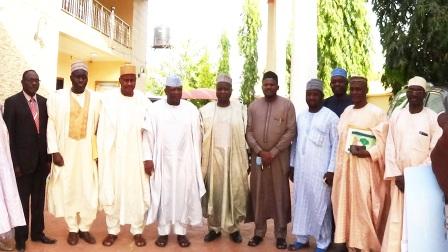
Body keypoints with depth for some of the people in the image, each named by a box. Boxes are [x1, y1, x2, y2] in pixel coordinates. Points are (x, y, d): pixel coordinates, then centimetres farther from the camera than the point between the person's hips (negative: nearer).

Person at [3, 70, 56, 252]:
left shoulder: (44, 102, 5)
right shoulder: (12, 102, -5)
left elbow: (47, 131, 7)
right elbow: (9, 134, -8)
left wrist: (49, 158, 4)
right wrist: (14, 163, -12)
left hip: (41, 160, 4)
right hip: (22, 160, -3)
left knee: (39, 200, 13)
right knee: (22, 201, 7)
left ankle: (37, 232, 27)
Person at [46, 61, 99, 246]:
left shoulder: (95, 99, 0)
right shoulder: (57, 97, -2)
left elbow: (98, 127, 2)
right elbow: (51, 125, -2)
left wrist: (98, 152, 0)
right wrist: (54, 151, -8)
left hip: (86, 153, 1)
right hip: (65, 152, 0)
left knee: (89, 191, 3)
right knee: (67, 191, 7)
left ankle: (85, 228, 21)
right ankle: (72, 229, 23)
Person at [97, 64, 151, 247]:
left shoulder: (144, 102, -1)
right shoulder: (108, 100, -2)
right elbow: (102, 130, -1)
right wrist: (100, 154, -4)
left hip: (136, 155, 0)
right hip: (113, 155, 0)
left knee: (137, 193, 5)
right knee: (111, 192, 6)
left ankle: (137, 230, 18)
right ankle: (112, 230, 20)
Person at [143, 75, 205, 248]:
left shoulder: (191, 109, 0)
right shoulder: (156, 108, -2)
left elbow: (196, 138, 2)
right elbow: (148, 134, -1)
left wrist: (196, 162, 1)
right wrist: (148, 158, -7)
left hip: (185, 161, 1)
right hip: (162, 161, 0)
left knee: (183, 195, 6)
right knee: (163, 195, 6)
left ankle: (181, 231, 17)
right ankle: (163, 231, 17)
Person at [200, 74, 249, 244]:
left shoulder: (241, 110, 1)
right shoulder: (206, 110, 3)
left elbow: (246, 135, 2)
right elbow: (200, 136, 4)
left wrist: (248, 159, -1)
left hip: (234, 158, 0)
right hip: (213, 158, 1)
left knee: (235, 193, 5)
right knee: (213, 193, 6)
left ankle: (233, 227, 19)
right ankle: (214, 228, 18)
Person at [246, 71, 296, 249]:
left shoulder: (287, 105, 0)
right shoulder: (253, 105, 8)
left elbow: (291, 131, -5)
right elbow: (248, 132, 4)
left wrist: (273, 152, -11)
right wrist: (260, 151, -9)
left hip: (279, 157, -2)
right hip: (257, 156, 2)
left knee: (280, 195, 3)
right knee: (258, 194, 7)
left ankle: (280, 234, 14)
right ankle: (259, 232, 19)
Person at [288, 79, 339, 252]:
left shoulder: (331, 117, -5)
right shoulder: (300, 116, 11)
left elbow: (336, 145, -7)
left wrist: (331, 170, -11)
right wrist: (292, 164, 12)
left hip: (320, 170, -5)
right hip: (301, 169, 5)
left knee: (320, 206, 1)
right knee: (301, 203, 11)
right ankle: (302, 238, 24)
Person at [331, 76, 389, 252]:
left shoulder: (376, 113, -5)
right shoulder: (347, 111, 13)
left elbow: (382, 144, -9)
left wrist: (366, 153, -23)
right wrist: (338, 165, 6)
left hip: (364, 167, -6)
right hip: (344, 166, 6)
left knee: (363, 206, -3)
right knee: (344, 204, 9)